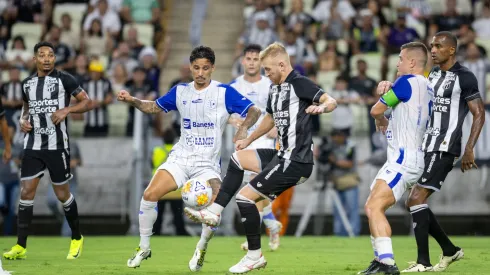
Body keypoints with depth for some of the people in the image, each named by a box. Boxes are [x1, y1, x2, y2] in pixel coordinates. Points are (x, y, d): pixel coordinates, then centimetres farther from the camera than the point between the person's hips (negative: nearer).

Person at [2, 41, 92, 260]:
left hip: (57, 146, -4)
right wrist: (23, 120, 6)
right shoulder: (27, 83, 11)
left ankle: (77, 238, 24)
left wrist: (66, 110, -18)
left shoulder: (64, 79, -4)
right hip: (32, 145, 4)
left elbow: (87, 102, -2)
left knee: (62, 194, 3)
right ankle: (20, 246, -2)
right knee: (26, 192, -4)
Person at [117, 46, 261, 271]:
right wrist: (132, 101, 0)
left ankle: (201, 250, 5)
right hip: (180, 158, 3)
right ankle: (144, 248, 4)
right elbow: (155, 107, 18)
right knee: (149, 195, -15)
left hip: (208, 164, -3)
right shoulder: (180, 91, 5)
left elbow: (254, 112, -10)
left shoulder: (224, 92, -7)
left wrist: (243, 128, -30)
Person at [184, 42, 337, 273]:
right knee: (237, 158, 21)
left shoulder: (299, 83, -13)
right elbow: (271, 118, 32)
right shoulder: (275, 89, 15)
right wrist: (248, 140, 40)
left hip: (296, 161, -10)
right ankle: (215, 212, 17)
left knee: (245, 196, -10)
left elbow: (331, 101, -22)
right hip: (283, 155, 10)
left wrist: (321, 107, -44)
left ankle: (255, 256, 0)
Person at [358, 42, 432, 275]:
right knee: (372, 207, 16)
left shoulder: (408, 81, -12)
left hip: (405, 159, -11)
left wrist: (381, 121, 16)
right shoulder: (425, 87, 17)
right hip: (401, 158, 11)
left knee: (374, 208, -20)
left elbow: (376, 110, -5)